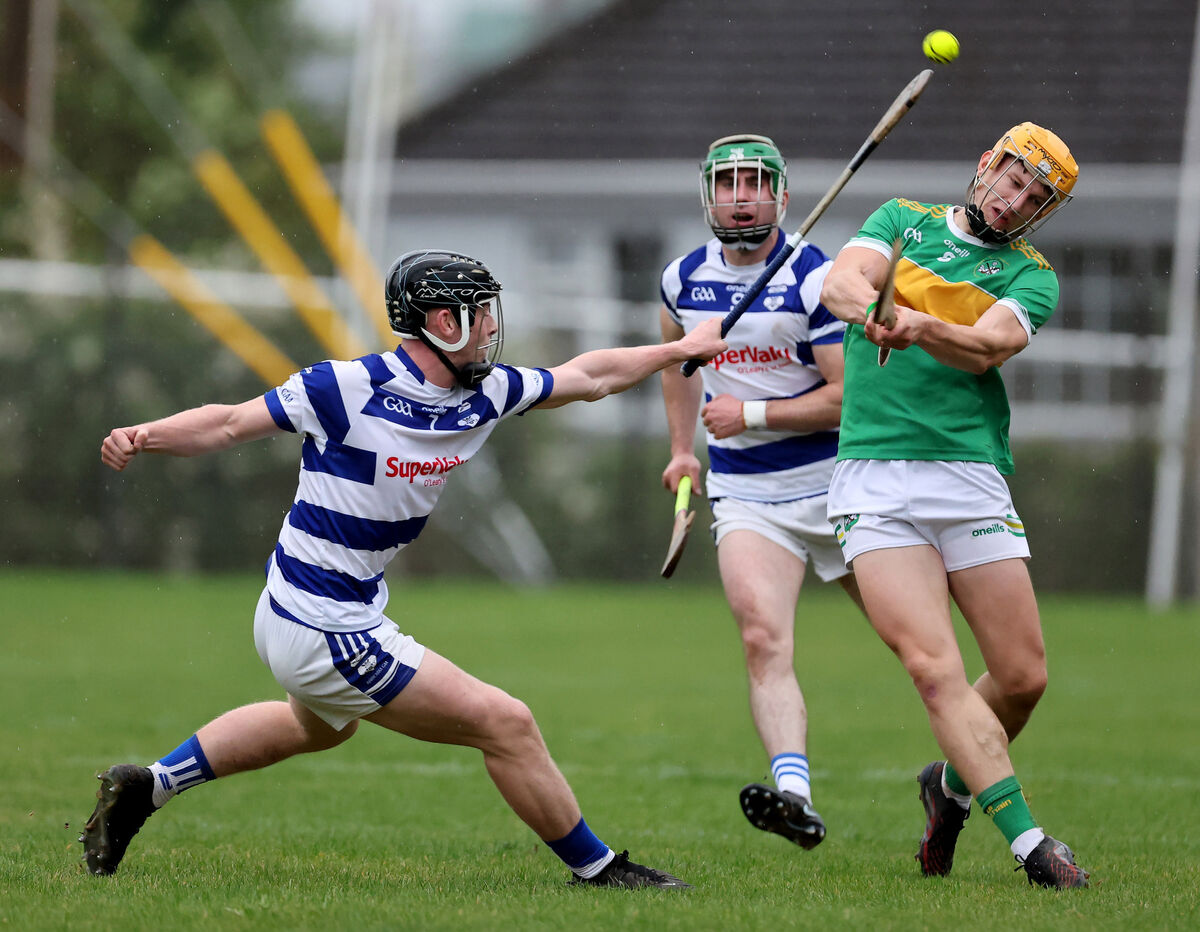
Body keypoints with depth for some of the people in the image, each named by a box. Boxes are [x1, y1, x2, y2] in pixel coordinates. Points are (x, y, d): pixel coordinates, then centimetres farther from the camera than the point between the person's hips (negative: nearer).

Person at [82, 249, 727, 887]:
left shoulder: (483, 394, 0)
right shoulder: (348, 389, -21)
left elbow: (587, 377, 14)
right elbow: (228, 425, -13)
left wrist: (681, 349, 20)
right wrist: (143, 437, -28)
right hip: (327, 632, -10)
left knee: (320, 727, 39)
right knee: (505, 725, -5)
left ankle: (146, 787, 43)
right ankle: (596, 869, 11)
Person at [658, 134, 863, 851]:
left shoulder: (817, 279, -12)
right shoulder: (684, 280, 4)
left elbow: (849, 398, -15)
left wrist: (751, 414, -17)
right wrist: (683, 449, 27)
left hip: (836, 485, -2)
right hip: (744, 496, 2)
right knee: (765, 642, -21)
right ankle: (794, 793, -36)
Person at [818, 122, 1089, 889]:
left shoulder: (1031, 277, 10)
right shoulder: (903, 220, 15)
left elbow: (987, 346, -11)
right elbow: (843, 281, -5)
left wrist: (922, 325, -32)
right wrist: (870, 305, -29)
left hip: (972, 479, 2)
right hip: (875, 482, -2)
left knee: (1024, 676, -1)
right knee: (937, 668, -16)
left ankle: (955, 783, 28)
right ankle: (1028, 840, -19)